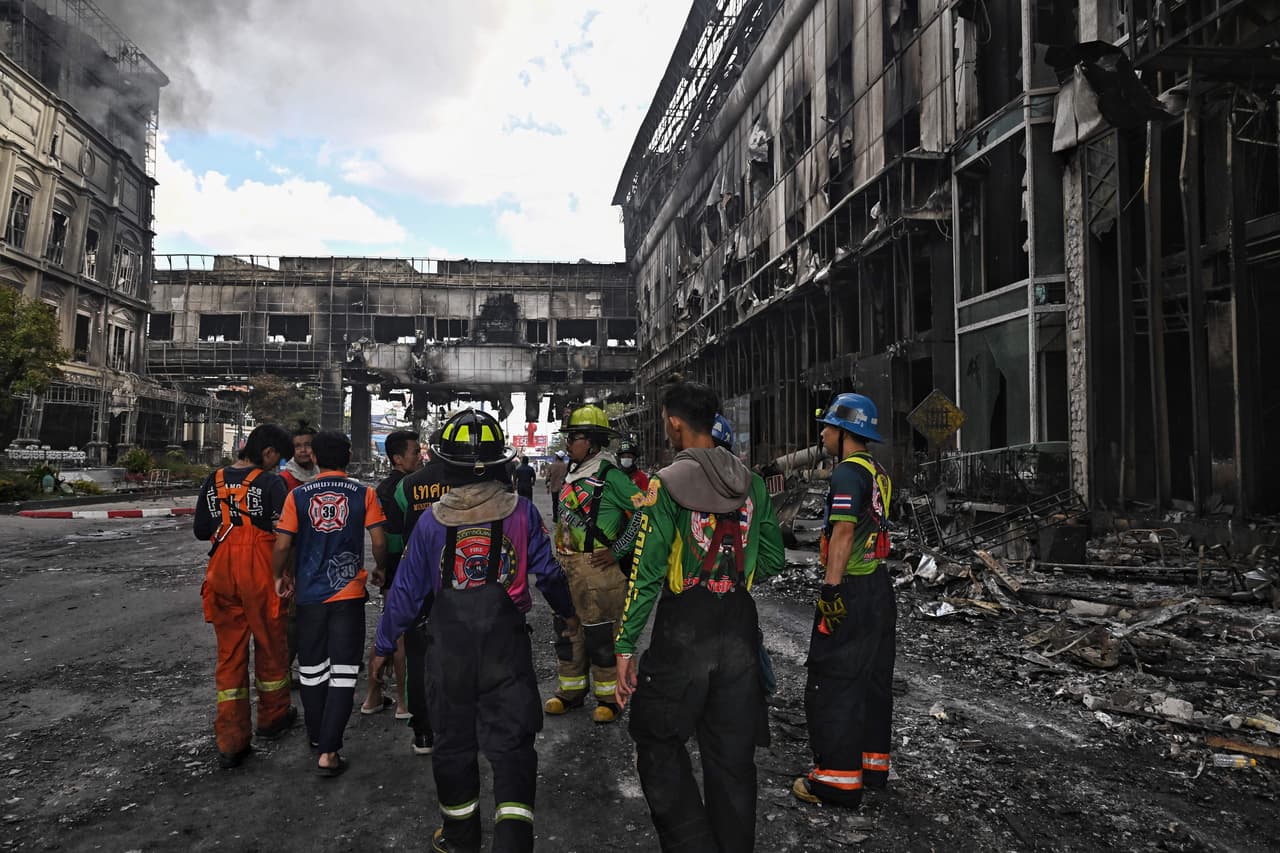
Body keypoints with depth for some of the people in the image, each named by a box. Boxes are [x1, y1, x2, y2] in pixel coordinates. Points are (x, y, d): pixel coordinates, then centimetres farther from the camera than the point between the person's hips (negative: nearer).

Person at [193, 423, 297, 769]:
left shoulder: (213, 481, 5)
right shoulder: (270, 483, -12)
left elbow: (201, 530, 10)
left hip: (221, 576, 4)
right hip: (260, 576, -4)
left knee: (229, 653, 9)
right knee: (271, 646, 15)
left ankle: (230, 741, 9)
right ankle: (272, 717, 33)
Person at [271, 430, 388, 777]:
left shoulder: (298, 496, -2)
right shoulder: (363, 494, -4)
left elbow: (282, 545, -4)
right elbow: (379, 542, -7)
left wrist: (280, 576, 14)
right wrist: (380, 568, 13)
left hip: (309, 593, 2)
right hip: (348, 593, -2)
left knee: (312, 669, 18)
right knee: (343, 672, 2)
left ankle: (318, 736, 34)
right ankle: (328, 752, -2)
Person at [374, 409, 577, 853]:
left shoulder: (431, 520, -7)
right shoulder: (521, 511, -9)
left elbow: (407, 592, -1)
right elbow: (547, 572, 1)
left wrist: (383, 644, 13)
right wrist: (566, 612, 20)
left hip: (448, 648, 1)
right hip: (507, 646, -1)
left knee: (454, 742, 17)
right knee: (511, 743, 7)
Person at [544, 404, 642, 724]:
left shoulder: (609, 475, -14)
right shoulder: (573, 475, 13)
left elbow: (644, 510, -18)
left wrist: (617, 551, -16)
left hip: (597, 568, -9)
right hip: (567, 565, 9)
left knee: (600, 634, 0)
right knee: (567, 630, 16)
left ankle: (608, 697, 14)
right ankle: (571, 690, 30)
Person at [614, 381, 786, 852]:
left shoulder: (668, 483, -12)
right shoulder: (751, 482, 2)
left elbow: (648, 573, -14)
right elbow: (773, 560, 7)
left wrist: (626, 646, -9)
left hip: (683, 628, -5)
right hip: (739, 626, 5)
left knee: (659, 743, 12)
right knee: (732, 753, 16)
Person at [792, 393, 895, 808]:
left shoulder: (848, 472, -15)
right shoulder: (877, 473, 13)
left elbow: (843, 533, -23)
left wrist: (831, 588, -23)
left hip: (850, 590, -10)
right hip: (879, 586, 10)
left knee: (832, 681, -3)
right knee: (873, 677, 16)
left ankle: (838, 778, 2)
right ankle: (872, 763, 28)